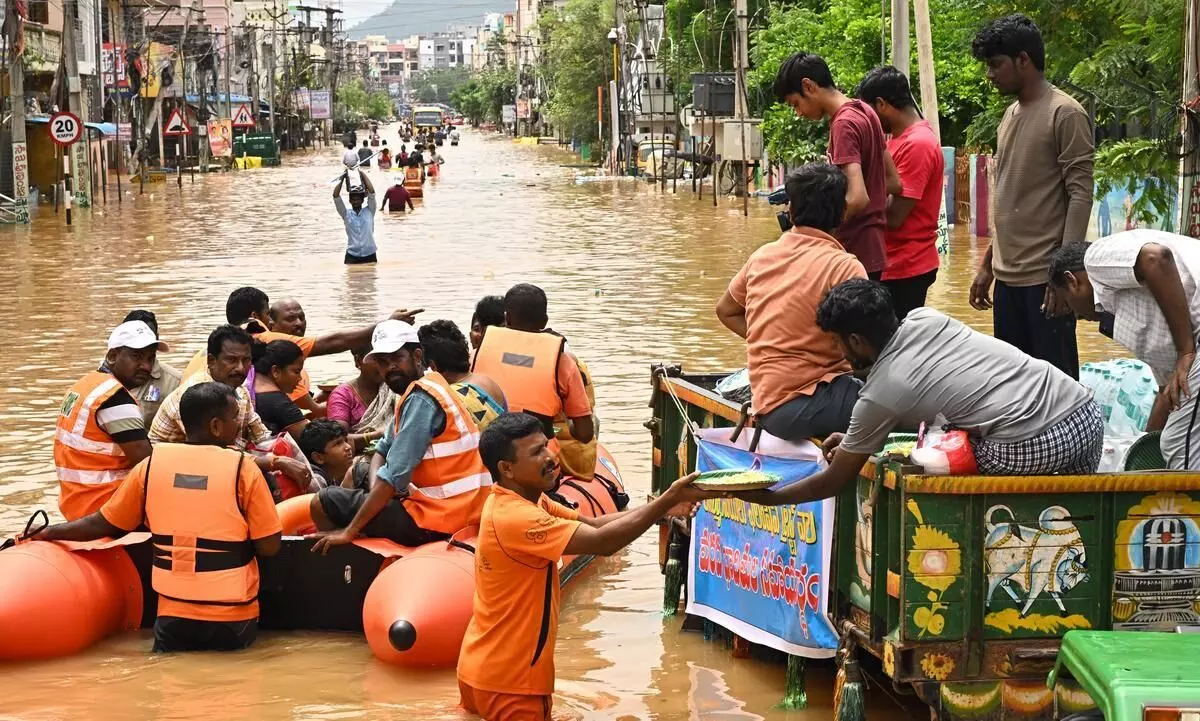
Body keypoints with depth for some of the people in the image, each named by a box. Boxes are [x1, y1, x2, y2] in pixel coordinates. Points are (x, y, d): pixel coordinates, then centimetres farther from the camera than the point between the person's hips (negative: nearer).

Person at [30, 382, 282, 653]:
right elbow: (269, 546, -6)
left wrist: (49, 533, 27)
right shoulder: (243, 468, -7)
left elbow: (103, 524, 11)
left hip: (174, 617, 2)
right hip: (233, 620, -2)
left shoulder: (152, 465, 2)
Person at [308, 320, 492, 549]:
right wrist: (375, 493, -4)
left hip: (435, 521, -10)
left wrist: (349, 532, -19)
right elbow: (382, 451, 16)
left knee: (323, 503, -1)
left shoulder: (421, 399, -16)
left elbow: (395, 474, -22)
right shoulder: (417, 393, 14)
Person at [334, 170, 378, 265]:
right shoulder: (346, 214, 6)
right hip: (352, 255, 0)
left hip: (369, 254, 0)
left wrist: (362, 174, 0)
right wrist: (342, 179, 0)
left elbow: (371, 191, -4)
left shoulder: (369, 212, 5)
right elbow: (336, 196, -1)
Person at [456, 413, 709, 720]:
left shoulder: (525, 499, 6)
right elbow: (602, 542, -31)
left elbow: (592, 524, 5)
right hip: (505, 680, -11)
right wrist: (667, 500, -28)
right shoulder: (514, 517, -27)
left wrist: (660, 508, -9)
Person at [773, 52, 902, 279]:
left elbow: (857, 198, -27)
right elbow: (893, 183, 18)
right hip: (872, 248, 10)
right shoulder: (863, 112, 12)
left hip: (854, 252, -10)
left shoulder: (844, 124, -17)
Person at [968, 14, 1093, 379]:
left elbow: (1080, 196, -14)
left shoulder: (1065, 115, -10)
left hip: (1045, 276, -8)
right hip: (1008, 275, 8)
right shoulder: (1011, 115, 15)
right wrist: (988, 265, 18)